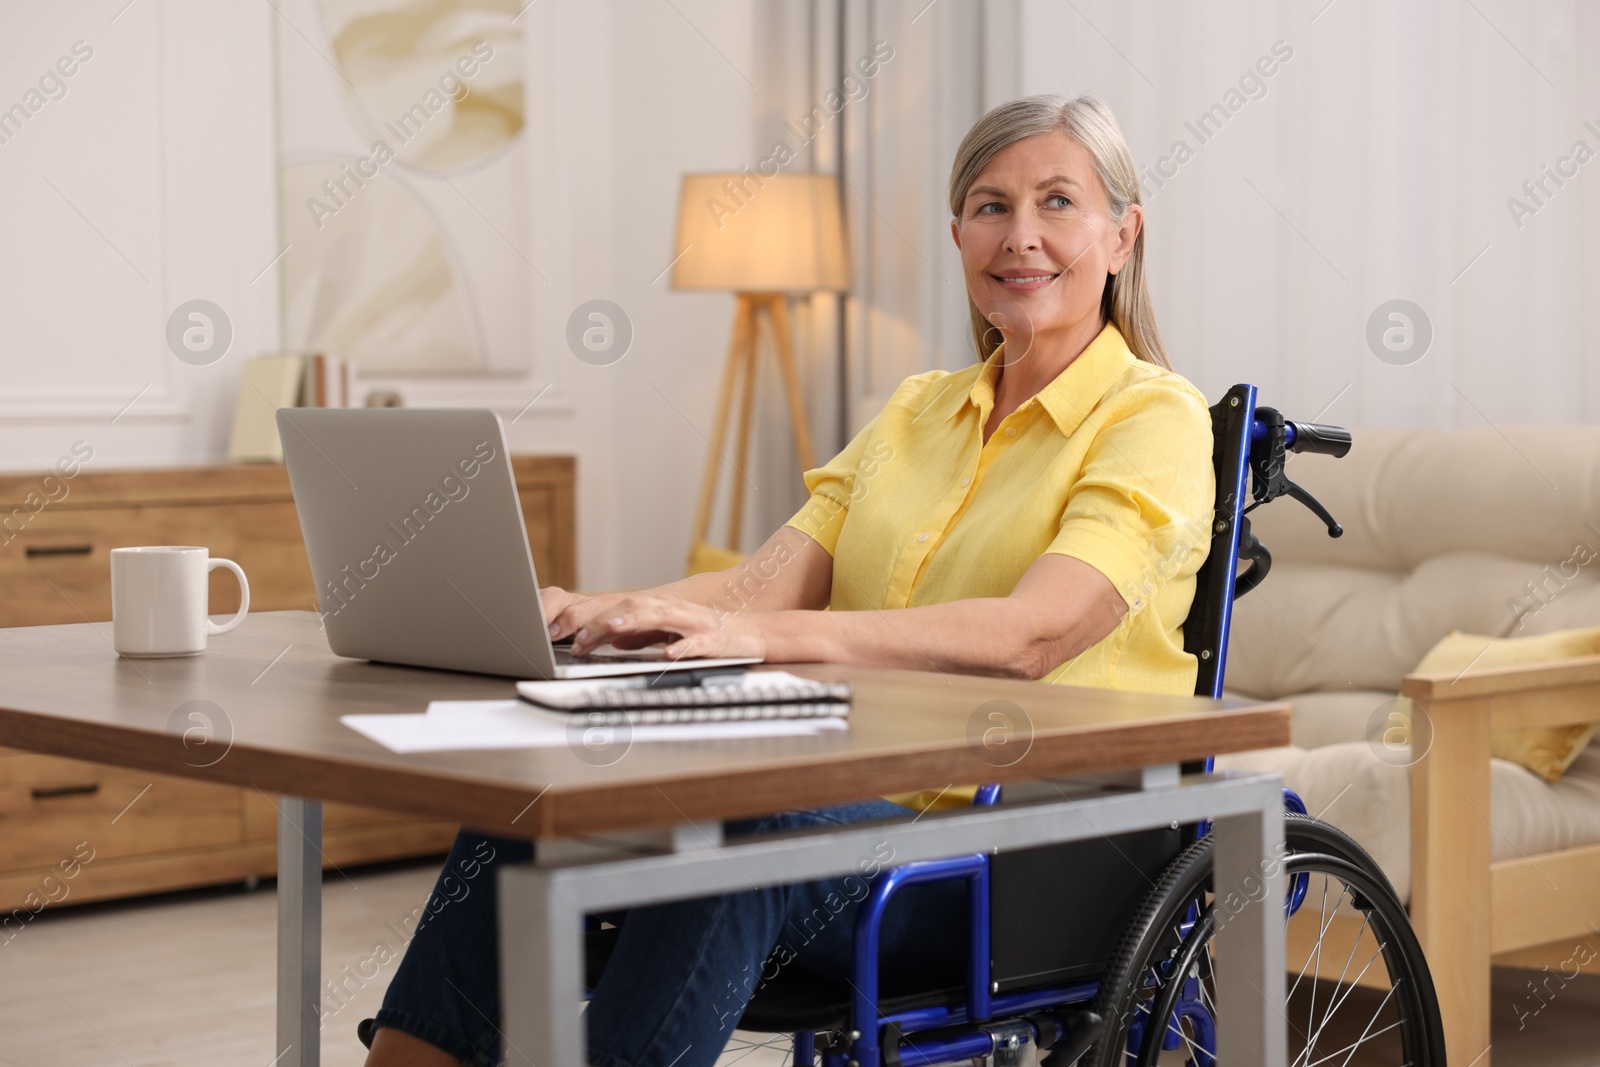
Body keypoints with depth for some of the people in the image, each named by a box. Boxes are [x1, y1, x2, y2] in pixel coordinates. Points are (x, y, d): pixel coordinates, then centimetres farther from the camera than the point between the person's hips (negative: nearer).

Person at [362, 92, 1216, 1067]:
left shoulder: (1156, 419, -3)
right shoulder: (915, 412, 19)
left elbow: (1032, 635, -20)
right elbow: (773, 580, 7)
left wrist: (759, 636, -32)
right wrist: (603, 615, -15)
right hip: (865, 812, 6)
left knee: (740, 838, -36)